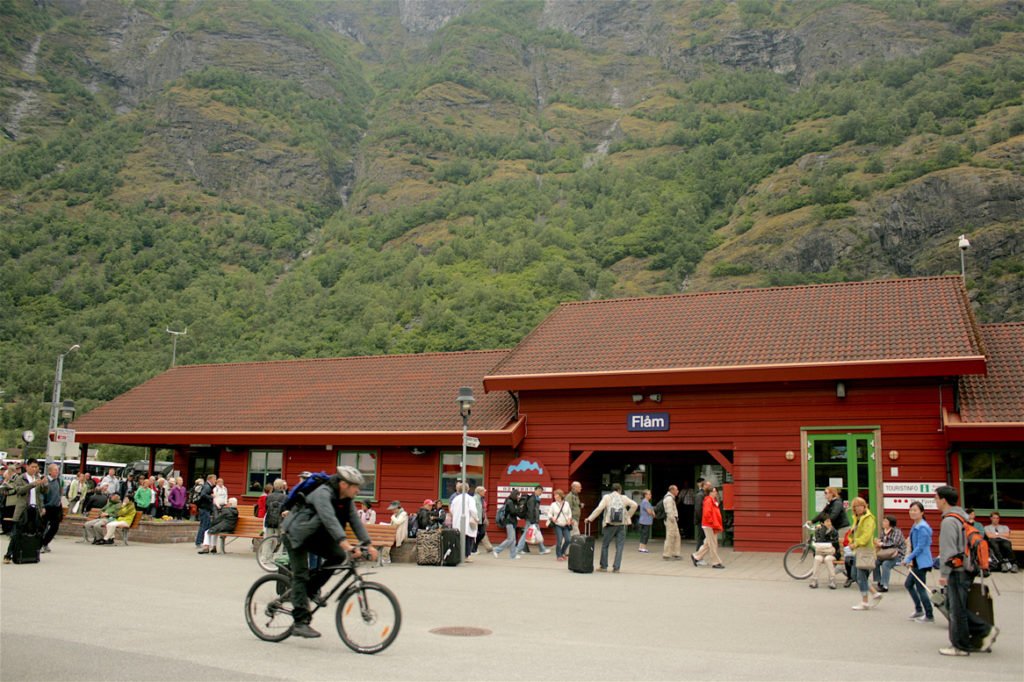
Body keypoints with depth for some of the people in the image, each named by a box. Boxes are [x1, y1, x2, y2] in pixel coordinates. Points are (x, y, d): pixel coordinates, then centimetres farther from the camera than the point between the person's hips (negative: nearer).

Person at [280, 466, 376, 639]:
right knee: (301, 575, -12)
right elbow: (329, 520, -41)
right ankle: (300, 623, -9)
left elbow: (355, 521, -4)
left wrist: (368, 544, -14)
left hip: (315, 535, 8)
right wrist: (344, 543, -51)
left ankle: (312, 588, 4)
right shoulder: (323, 494, -28)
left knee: (339, 555, -13)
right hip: (295, 534, -8)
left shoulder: (346, 499, -2)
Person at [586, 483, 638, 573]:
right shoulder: (624, 498, 7)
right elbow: (634, 505, 0)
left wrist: (589, 519, 0)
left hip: (610, 525, -1)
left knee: (605, 545, 12)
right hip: (622, 525, 1)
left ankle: (603, 566, 15)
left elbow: (599, 509, -5)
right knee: (619, 547, 6)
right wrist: (628, 516, 10)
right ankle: (616, 568, 2)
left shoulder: (606, 497, 2)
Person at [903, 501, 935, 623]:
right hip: (916, 562, 10)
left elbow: (920, 547, -20)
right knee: (908, 584, 16)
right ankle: (918, 610, 25)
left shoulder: (922, 528, -18)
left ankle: (929, 616, 5)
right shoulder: (915, 526, 12)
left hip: (922, 562, -10)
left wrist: (908, 558, -16)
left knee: (921, 588, -3)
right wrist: (910, 558, 14)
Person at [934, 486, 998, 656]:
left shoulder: (949, 521, -17)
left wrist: (944, 573, -14)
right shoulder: (962, 516, 14)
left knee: (957, 609, 0)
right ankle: (986, 630, 13)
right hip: (966, 570, 10)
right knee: (953, 605, 16)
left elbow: (948, 551, -20)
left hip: (957, 571, -10)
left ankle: (960, 647, 8)